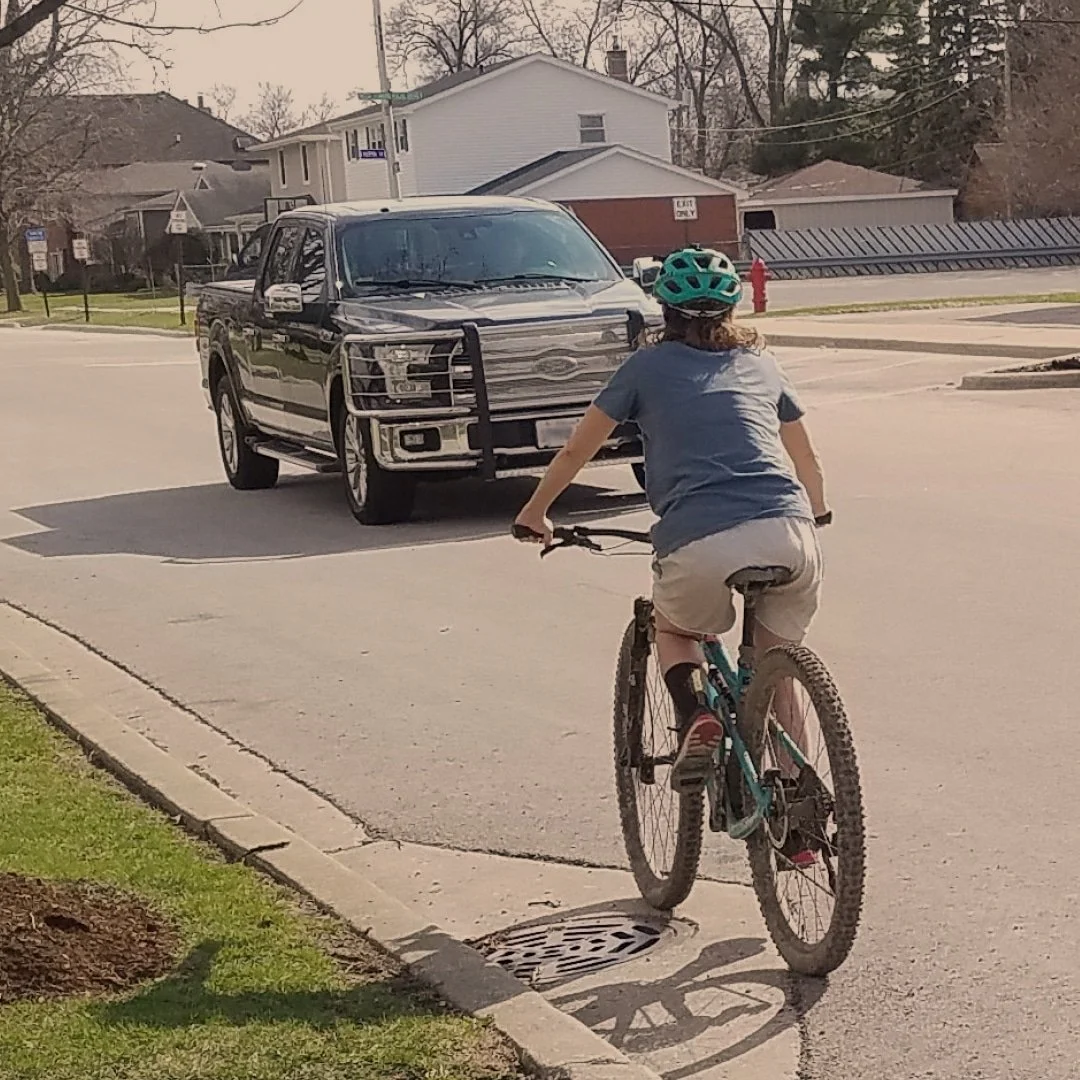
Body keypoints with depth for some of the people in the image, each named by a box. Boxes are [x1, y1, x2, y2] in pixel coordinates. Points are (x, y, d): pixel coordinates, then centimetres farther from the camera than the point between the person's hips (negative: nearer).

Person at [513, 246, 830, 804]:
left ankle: (695, 719, 1)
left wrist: (535, 513, 41)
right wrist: (817, 513, 59)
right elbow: (807, 460, 38)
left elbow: (576, 450, 24)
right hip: (788, 538, 3)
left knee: (674, 629, 28)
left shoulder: (648, 366, 17)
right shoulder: (760, 365, 25)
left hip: (700, 545, -3)